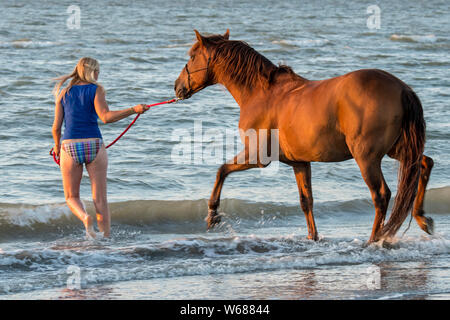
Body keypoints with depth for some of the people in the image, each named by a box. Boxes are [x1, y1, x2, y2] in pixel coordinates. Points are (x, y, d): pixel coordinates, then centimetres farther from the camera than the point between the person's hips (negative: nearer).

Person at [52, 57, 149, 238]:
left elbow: (56, 127, 9)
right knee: (100, 200, 5)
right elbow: (105, 117, -15)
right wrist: (133, 110, -13)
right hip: (94, 145, -1)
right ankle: (107, 237, 0)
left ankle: (85, 217, -18)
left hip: (70, 146, 2)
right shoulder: (96, 90, 0)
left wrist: (57, 145, 27)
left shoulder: (64, 93, 9)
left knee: (71, 197, 12)